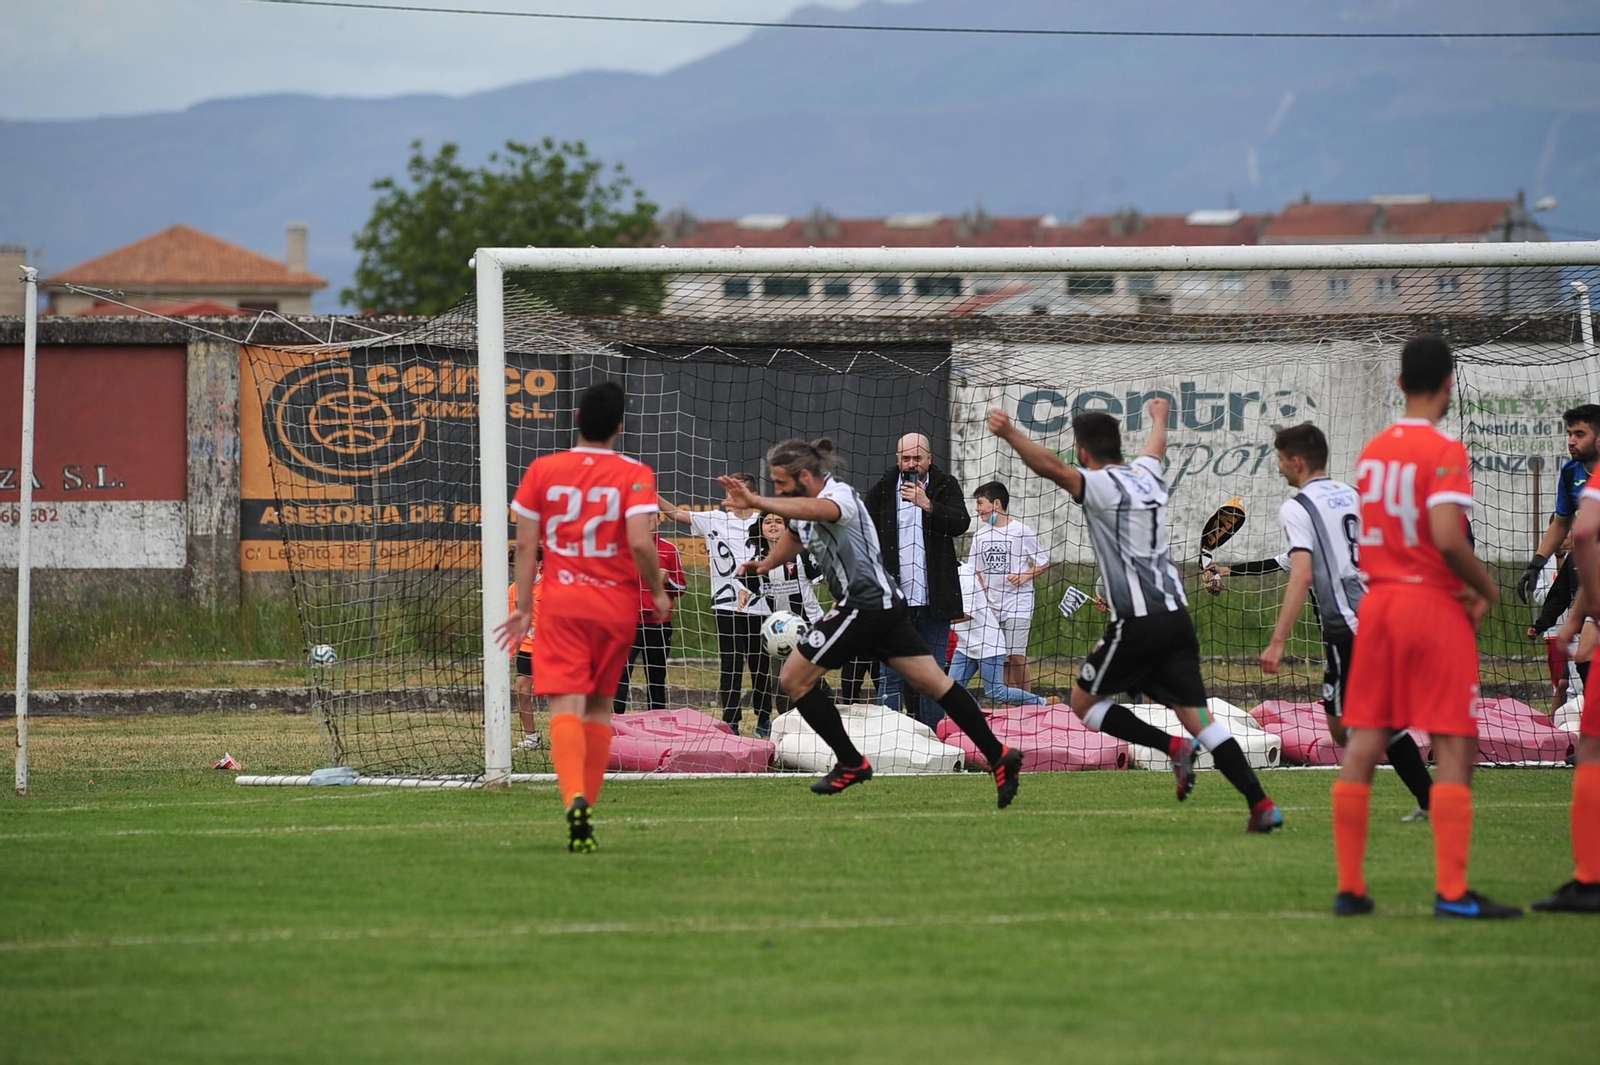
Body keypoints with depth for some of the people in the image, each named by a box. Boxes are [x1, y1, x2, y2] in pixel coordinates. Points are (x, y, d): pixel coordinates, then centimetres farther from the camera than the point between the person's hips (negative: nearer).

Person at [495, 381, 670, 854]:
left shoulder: (542, 471, 2)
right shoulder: (635, 475, -4)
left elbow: (525, 545, 3)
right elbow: (640, 543, -15)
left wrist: (523, 607, 9)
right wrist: (657, 592, 1)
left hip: (560, 602, 0)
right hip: (617, 602, 0)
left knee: (566, 704, -10)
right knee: (600, 704, 17)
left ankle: (575, 799, -33)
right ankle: (588, 805, 16)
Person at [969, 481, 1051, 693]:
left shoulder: (1021, 532, -5)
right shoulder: (980, 536, 10)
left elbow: (1043, 563, 2)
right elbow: (977, 572, 16)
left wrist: (1025, 576, -15)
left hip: (1018, 605, -5)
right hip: (991, 607, 5)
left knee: (1016, 656, -10)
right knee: (1001, 658, 2)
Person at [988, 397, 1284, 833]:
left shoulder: (1102, 486, -7)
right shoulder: (1147, 477, 15)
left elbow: (1053, 467, -27)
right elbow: (1156, 449, 40)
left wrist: (1010, 434, -35)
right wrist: (1159, 418, 61)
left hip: (1136, 624, -7)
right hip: (1176, 616, 7)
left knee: (1084, 702, 10)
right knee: (1197, 716, 5)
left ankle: (1174, 747, -6)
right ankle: (1261, 804, -7)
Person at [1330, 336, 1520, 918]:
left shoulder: (1372, 450, 10)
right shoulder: (1445, 452, -12)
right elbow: (1448, 538, -23)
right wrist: (1486, 588, -6)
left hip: (1377, 602, 7)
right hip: (1433, 605, -7)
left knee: (1363, 744, 7)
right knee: (1455, 748, -4)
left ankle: (1349, 887, 8)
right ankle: (1451, 892, -9)